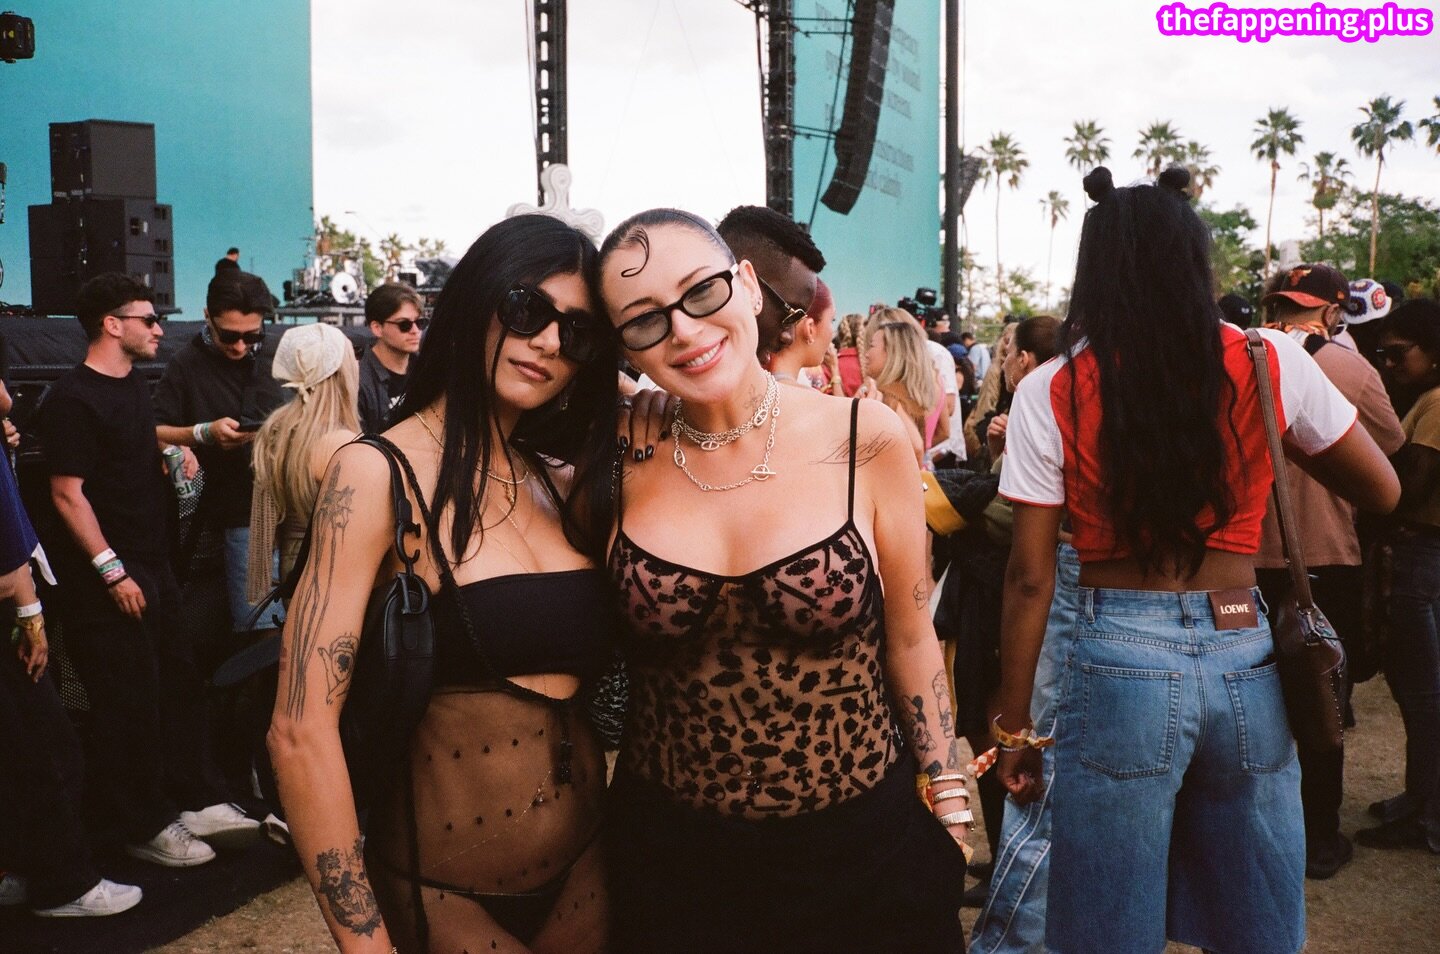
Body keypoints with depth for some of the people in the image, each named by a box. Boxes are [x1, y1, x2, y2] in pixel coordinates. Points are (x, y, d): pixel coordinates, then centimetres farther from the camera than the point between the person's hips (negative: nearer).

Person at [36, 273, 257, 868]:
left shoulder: (133, 385, 13)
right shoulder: (71, 399, -14)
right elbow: (67, 494, -17)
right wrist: (113, 572, -19)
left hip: (153, 565, 9)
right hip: (106, 579, -9)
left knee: (180, 684, 13)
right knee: (130, 701, 1)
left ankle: (199, 801, 25)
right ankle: (145, 827, 14)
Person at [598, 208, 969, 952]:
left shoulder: (865, 439, -11)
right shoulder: (619, 465, -7)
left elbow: (910, 637, -1)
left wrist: (950, 808, 4)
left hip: (861, 842, -1)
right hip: (670, 854, 1)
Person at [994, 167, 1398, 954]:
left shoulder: (1051, 392, -7)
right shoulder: (1270, 363, -1)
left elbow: (1030, 578, -6)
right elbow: (1381, 492, 11)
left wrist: (1013, 724, 2)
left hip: (1118, 661, -2)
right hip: (1246, 659, 3)